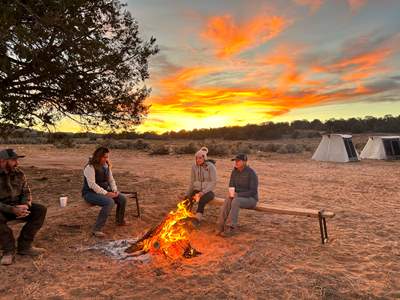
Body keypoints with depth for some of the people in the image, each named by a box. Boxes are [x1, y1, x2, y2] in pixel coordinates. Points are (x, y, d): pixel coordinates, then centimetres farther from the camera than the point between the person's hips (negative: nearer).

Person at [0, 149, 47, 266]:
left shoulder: (19, 174, 0)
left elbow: (26, 192, 4)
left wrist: (25, 205, -18)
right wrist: (12, 210, -31)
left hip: (18, 206, 5)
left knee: (40, 210, -17)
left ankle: (24, 246, -14)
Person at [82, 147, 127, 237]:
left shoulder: (106, 166, 6)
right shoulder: (90, 167, -19)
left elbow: (111, 180, 11)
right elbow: (92, 185, -25)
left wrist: (115, 190, -8)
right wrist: (106, 193, -27)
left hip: (103, 191, 8)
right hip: (90, 193, -8)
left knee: (122, 198, -8)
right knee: (109, 202, -33)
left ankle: (119, 221, 16)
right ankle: (96, 229, -27)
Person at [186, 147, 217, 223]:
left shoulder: (210, 166, -7)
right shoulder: (194, 166, 5)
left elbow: (213, 182, -11)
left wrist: (203, 192, -20)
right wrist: (187, 194, 10)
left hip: (208, 191, -4)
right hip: (197, 190, 4)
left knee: (202, 200, -37)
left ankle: (197, 218, -47)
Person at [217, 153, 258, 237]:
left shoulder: (251, 173, -18)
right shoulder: (234, 171, 2)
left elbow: (253, 191, -20)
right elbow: (231, 186, 7)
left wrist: (238, 195, -27)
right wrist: (231, 194, -17)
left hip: (250, 199, -5)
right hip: (238, 197, 5)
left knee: (235, 202, -36)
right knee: (227, 201, -28)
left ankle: (230, 228, -33)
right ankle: (221, 226, -29)